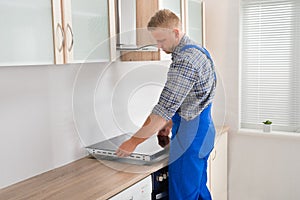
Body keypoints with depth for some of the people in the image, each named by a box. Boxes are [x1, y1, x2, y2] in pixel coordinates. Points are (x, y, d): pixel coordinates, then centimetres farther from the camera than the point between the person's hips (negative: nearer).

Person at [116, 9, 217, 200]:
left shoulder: (185, 60, -23)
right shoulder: (198, 51, 11)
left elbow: (164, 108, -24)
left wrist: (133, 141, -16)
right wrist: (171, 123, 17)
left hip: (190, 135, -10)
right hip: (203, 130, 10)